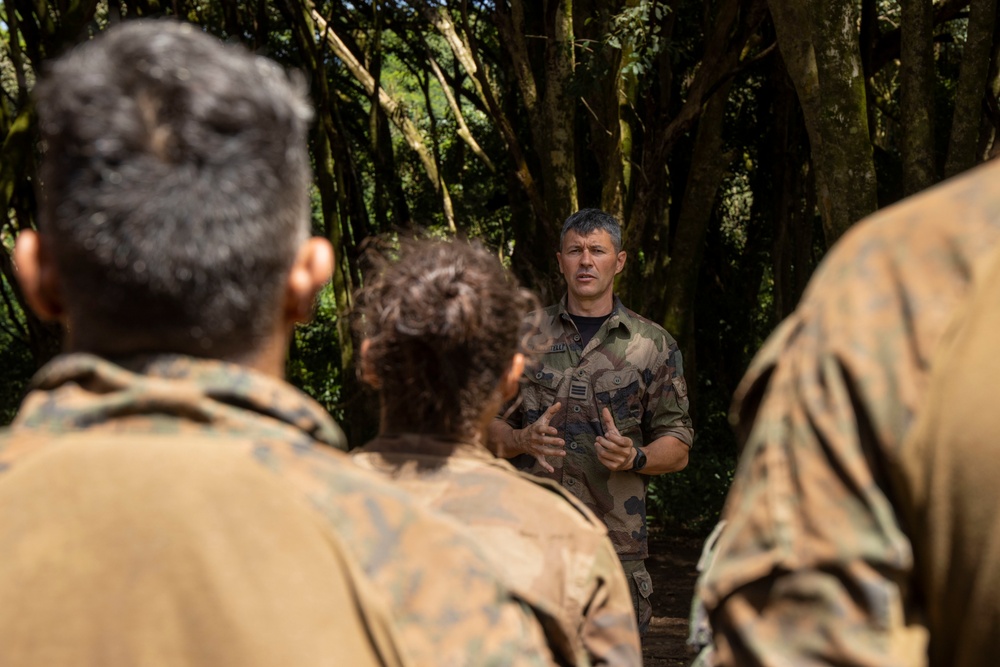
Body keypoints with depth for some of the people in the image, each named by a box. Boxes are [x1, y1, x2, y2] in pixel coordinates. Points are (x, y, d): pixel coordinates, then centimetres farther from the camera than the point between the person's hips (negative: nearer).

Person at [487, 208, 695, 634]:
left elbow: (677, 447, 8)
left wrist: (633, 456, -13)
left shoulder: (653, 345, 9)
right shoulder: (525, 336, 11)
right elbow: (487, 427, 12)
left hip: (614, 541, 0)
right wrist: (523, 439, -10)